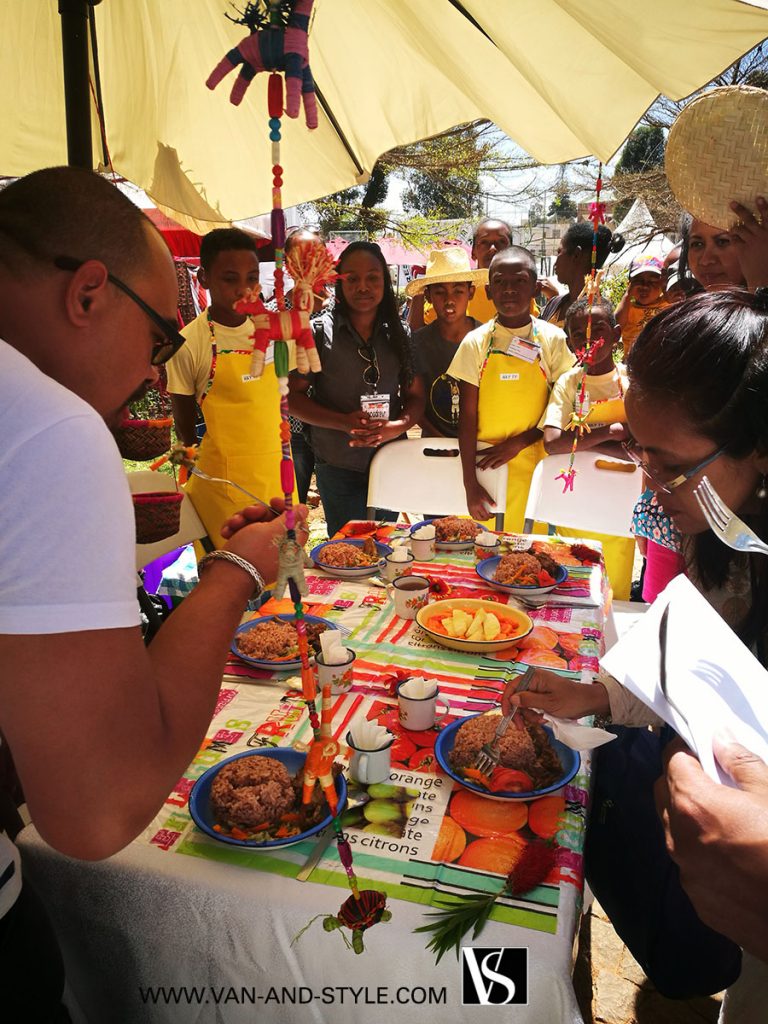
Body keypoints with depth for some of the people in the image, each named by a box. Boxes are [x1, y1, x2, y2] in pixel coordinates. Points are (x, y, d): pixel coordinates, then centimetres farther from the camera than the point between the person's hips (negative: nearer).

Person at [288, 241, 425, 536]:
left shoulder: (399, 334, 4)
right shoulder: (319, 332, -5)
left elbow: (416, 396, 6)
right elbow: (292, 396, -6)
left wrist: (398, 426, -16)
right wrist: (344, 422, -20)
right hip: (339, 467, -3)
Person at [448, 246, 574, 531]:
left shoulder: (553, 339, 0)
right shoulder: (475, 342, 0)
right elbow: (467, 415, -1)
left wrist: (518, 443, -11)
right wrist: (470, 483, -5)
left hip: (534, 465, 0)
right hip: (485, 463, 0)